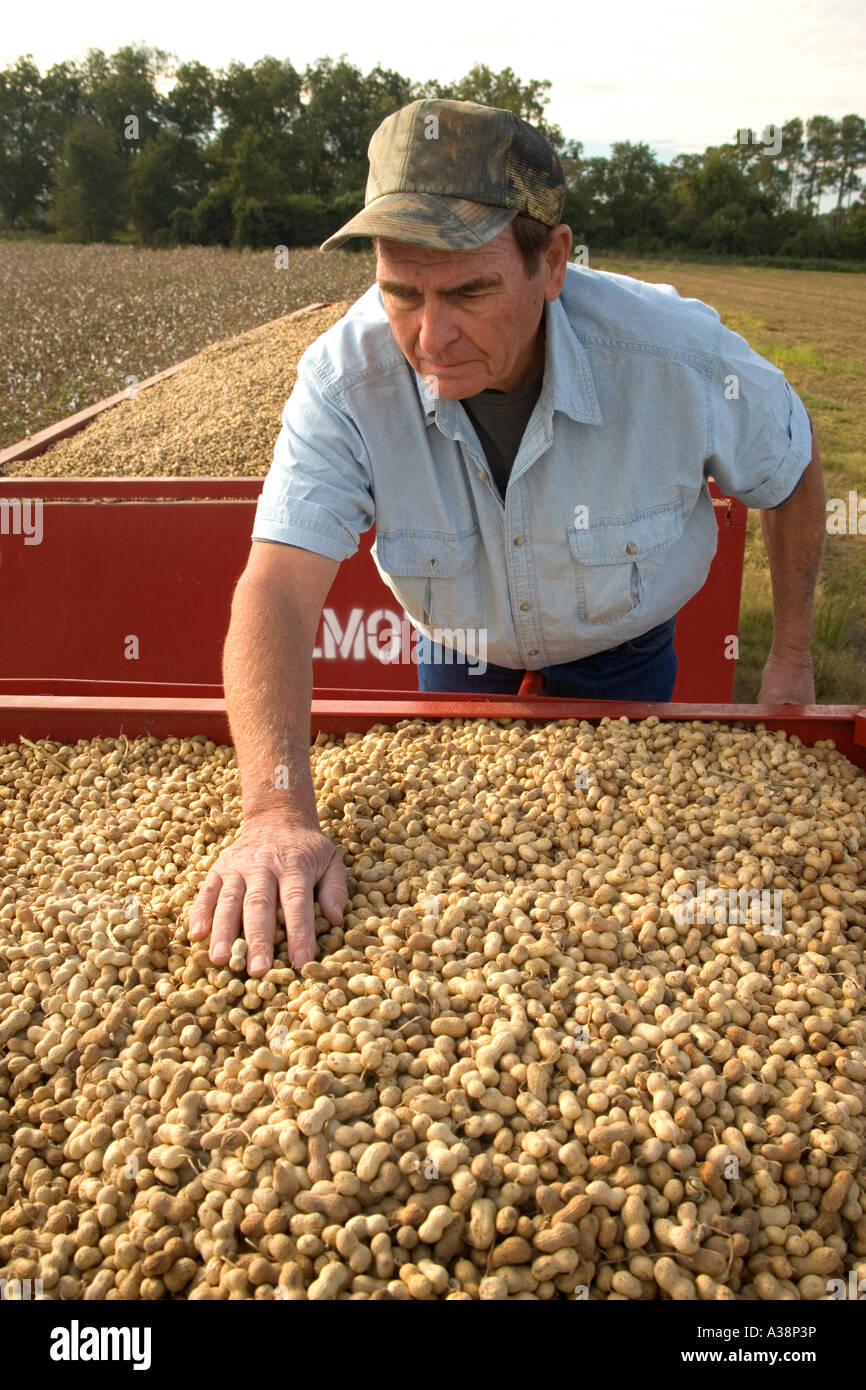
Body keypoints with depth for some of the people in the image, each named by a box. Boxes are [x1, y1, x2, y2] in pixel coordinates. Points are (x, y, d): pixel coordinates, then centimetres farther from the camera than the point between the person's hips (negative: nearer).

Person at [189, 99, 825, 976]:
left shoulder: (678, 358, -35)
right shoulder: (344, 379, -36)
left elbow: (791, 468, -13)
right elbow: (279, 590, -44)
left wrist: (790, 657, -6)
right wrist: (277, 813, -58)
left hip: (619, 644, 0)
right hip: (458, 639, 1)